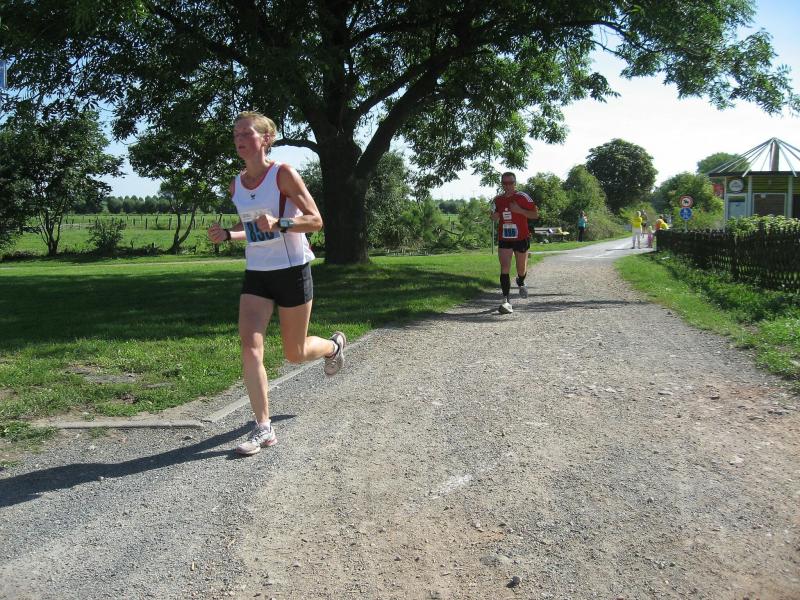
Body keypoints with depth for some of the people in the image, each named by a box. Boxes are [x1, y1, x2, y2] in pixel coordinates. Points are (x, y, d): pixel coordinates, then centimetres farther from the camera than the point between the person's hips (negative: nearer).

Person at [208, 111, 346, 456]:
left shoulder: (283, 174, -11)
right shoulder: (236, 185, 7)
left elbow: (315, 221, -12)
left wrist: (279, 224, -28)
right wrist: (226, 234, 0)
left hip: (292, 270, -5)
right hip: (256, 273, 5)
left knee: (295, 353, 8)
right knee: (249, 345, -11)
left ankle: (334, 345, 44)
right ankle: (263, 428, -3)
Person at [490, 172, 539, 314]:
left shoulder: (523, 197, -9)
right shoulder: (497, 200, 4)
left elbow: (535, 214, -9)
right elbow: (493, 218, 19)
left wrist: (519, 210, -22)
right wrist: (494, 216, -5)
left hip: (521, 238, -2)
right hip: (504, 239, 2)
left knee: (521, 269, 14)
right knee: (504, 268, -13)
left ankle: (521, 283, 50)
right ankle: (506, 301, -15)